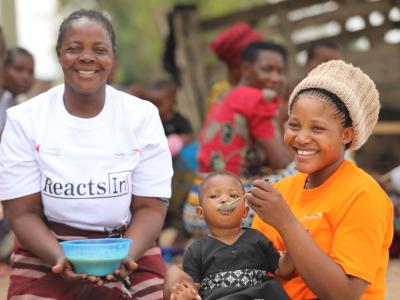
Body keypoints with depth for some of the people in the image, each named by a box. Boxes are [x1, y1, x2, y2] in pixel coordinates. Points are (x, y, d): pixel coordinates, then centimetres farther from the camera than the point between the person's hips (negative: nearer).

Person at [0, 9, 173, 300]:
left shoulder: (142, 116, -3)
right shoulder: (25, 119, -4)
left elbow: (151, 207, -3)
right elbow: (23, 212, -5)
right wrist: (61, 260, -23)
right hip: (46, 256, 0)